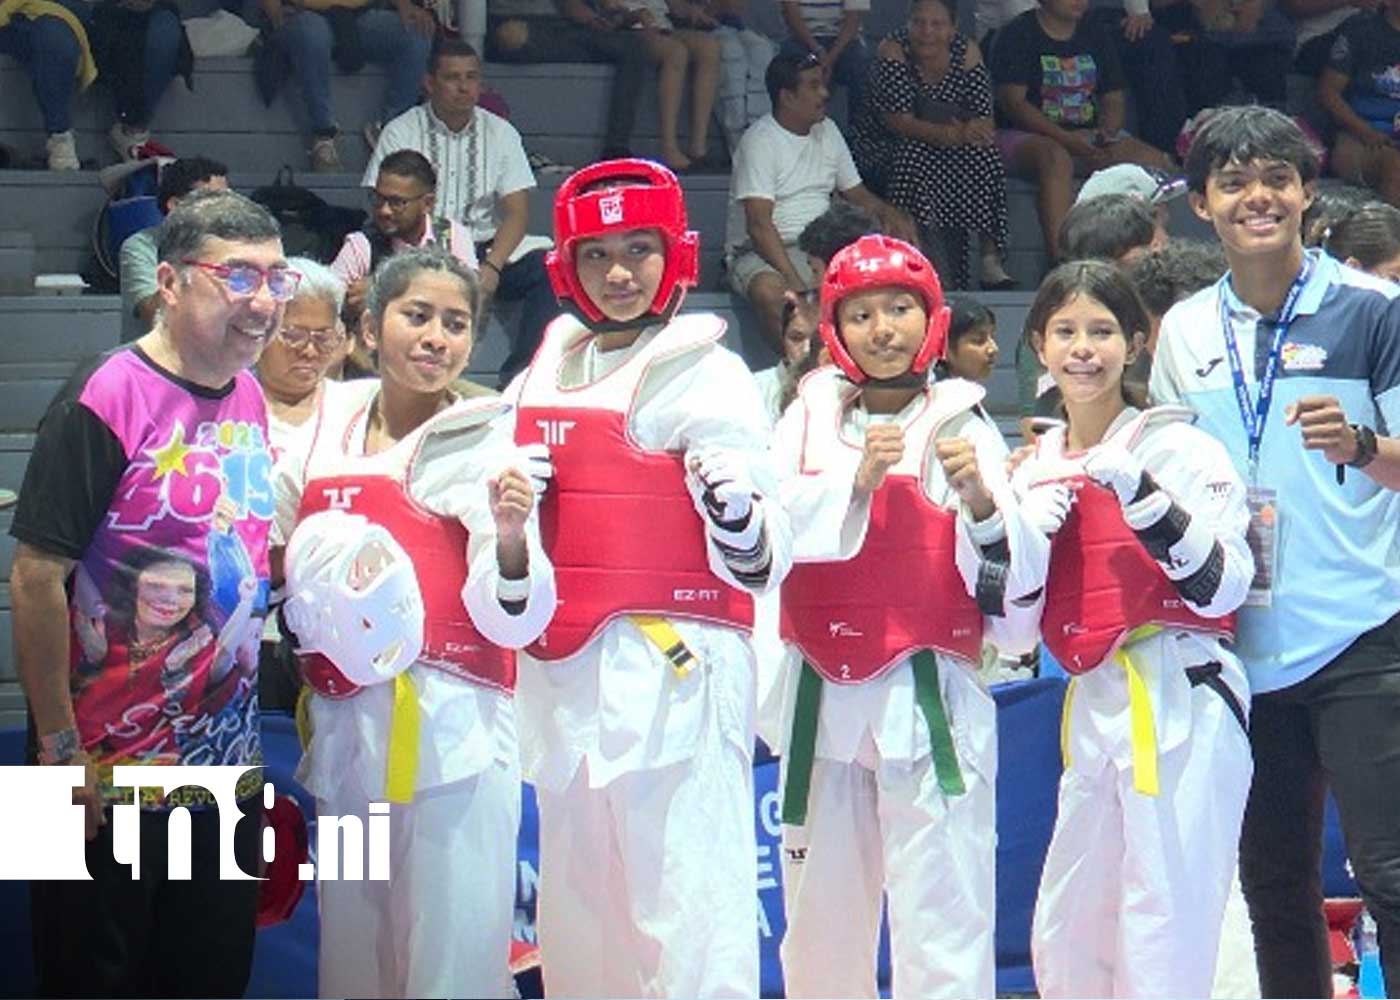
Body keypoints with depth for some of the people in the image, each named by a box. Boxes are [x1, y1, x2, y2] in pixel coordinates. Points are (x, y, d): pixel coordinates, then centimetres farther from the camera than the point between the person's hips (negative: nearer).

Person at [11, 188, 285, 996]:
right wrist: (60, 747, -18)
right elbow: (38, 577, -18)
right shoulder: (106, 402, -17)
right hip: (112, 780, -7)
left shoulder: (250, 398, 6)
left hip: (227, 768, 7)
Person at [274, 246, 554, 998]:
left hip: (452, 731, -4)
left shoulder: (488, 444, -4)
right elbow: (271, 556, 23)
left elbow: (513, 624, -9)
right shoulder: (326, 427, 7)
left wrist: (512, 537, -27)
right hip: (344, 726, 4)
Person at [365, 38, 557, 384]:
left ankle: (517, 378, -27)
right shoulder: (401, 132, 3)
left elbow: (517, 213, 3)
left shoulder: (501, 132, 10)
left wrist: (491, 268, -16)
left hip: (487, 247, 3)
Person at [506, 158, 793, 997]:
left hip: (672, 672, -7)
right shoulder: (546, 375, 14)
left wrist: (737, 511, -33)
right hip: (565, 675, 7)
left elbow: (760, 562, -13)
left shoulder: (706, 375, -5)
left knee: (685, 911, -11)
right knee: (578, 911, 12)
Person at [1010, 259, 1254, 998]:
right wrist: (1022, 527, -2)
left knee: (1163, 940, -7)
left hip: (1184, 707, -6)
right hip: (1090, 708, 6)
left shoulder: (1180, 447, -3)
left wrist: (1142, 493, -22)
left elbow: (1222, 589, -12)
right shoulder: (1036, 468, 14)